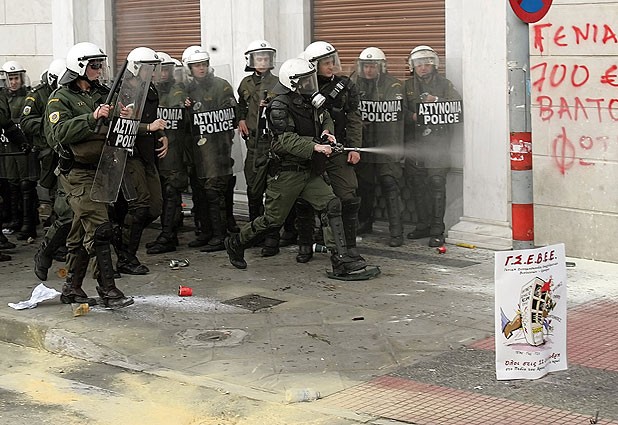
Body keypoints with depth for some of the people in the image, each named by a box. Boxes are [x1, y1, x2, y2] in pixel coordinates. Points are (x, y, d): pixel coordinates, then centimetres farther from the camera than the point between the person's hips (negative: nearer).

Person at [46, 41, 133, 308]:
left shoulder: (102, 93, 15)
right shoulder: (61, 98, -6)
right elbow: (60, 132, -21)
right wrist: (92, 118, -30)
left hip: (99, 170, 7)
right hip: (78, 173, -7)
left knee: (82, 232, 12)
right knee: (99, 228, -14)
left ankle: (72, 289, 19)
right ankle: (107, 291, -12)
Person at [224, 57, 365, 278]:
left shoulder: (311, 101, 8)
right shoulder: (279, 106, -16)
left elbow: (326, 119, 28)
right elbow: (287, 140, -26)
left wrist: (326, 131, 5)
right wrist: (314, 146, -34)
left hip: (310, 172, 7)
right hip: (286, 173, -7)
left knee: (332, 205, -8)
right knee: (273, 219, 3)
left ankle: (341, 259, -8)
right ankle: (236, 243, 27)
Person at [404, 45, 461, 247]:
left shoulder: (444, 85, 7)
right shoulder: (407, 86, 13)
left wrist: (437, 101, -14)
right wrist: (413, 117, -14)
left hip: (437, 141, -3)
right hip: (414, 142, 3)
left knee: (437, 183, -8)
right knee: (417, 184, 7)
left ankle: (437, 230, -6)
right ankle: (423, 224, 20)